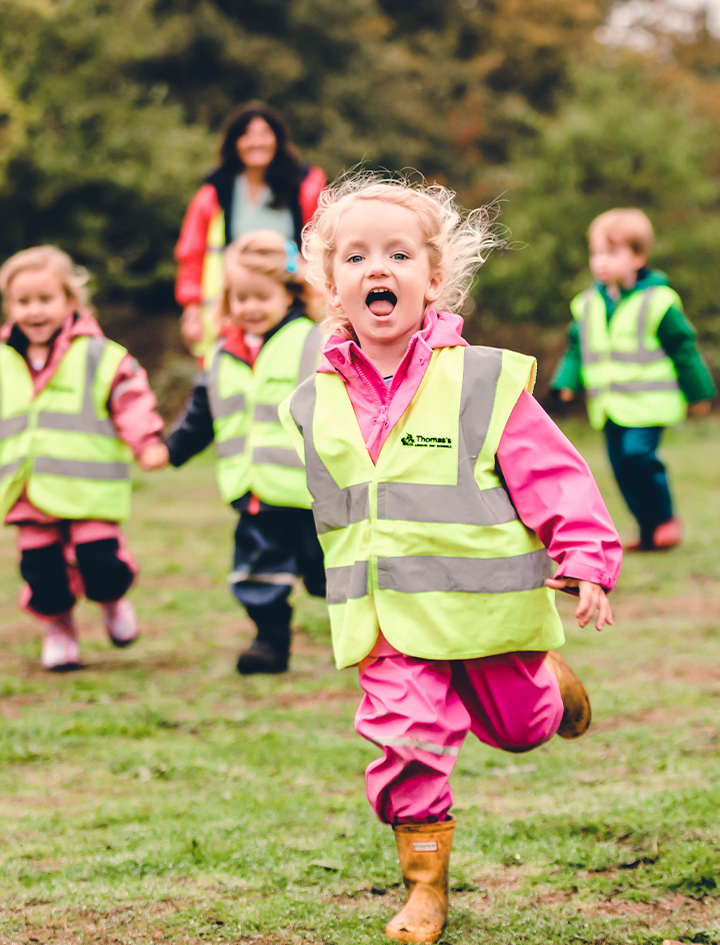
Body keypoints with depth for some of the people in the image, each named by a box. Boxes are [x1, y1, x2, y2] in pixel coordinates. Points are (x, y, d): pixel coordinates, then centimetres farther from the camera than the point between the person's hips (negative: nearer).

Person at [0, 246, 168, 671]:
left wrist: (149, 443, -21)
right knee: (42, 570, 2)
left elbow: (132, 402, -6)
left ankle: (112, 602, 26)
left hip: (90, 490, -3)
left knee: (101, 566, -8)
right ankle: (58, 628, 27)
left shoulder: (100, 357, -2)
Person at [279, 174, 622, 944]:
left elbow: (554, 475, -8)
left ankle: (547, 677, 51)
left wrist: (585, 561, -14)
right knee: (406, 748, -7)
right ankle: (424, 882, 11)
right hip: (387, 622, 2)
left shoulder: (483, 381, -10)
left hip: (485, 601, -1)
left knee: (519, 724, 16)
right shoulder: (317, 405, 0)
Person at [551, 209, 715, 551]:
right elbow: (577, 347, 17)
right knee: (622, 465, 5)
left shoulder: (657, 302, -8)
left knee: (638, 453, -21)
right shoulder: (588, 304, 7)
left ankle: (664, 519, -1)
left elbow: (683, 349, -2)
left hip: (647, 402, -6)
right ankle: (649, 531, 18)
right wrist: (567, 381, 3)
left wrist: (698, 393, 2)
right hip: (609, 406, 6)